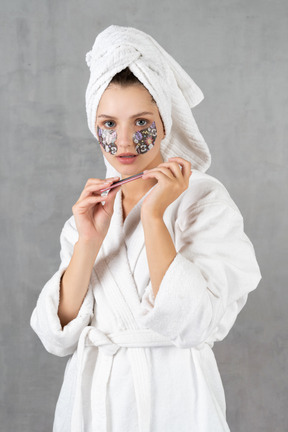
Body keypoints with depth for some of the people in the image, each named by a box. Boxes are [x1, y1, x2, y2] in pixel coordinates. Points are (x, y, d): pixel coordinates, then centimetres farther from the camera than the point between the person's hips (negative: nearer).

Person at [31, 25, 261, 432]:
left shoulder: (205, 199, -10)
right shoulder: (93, 207, 3)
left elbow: (189, 324, -22)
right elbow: (59, 336, -5)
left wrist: (153, 216, -21)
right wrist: (88, 242, -16)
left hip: (170, 398, -4)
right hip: (92, 397, 4)